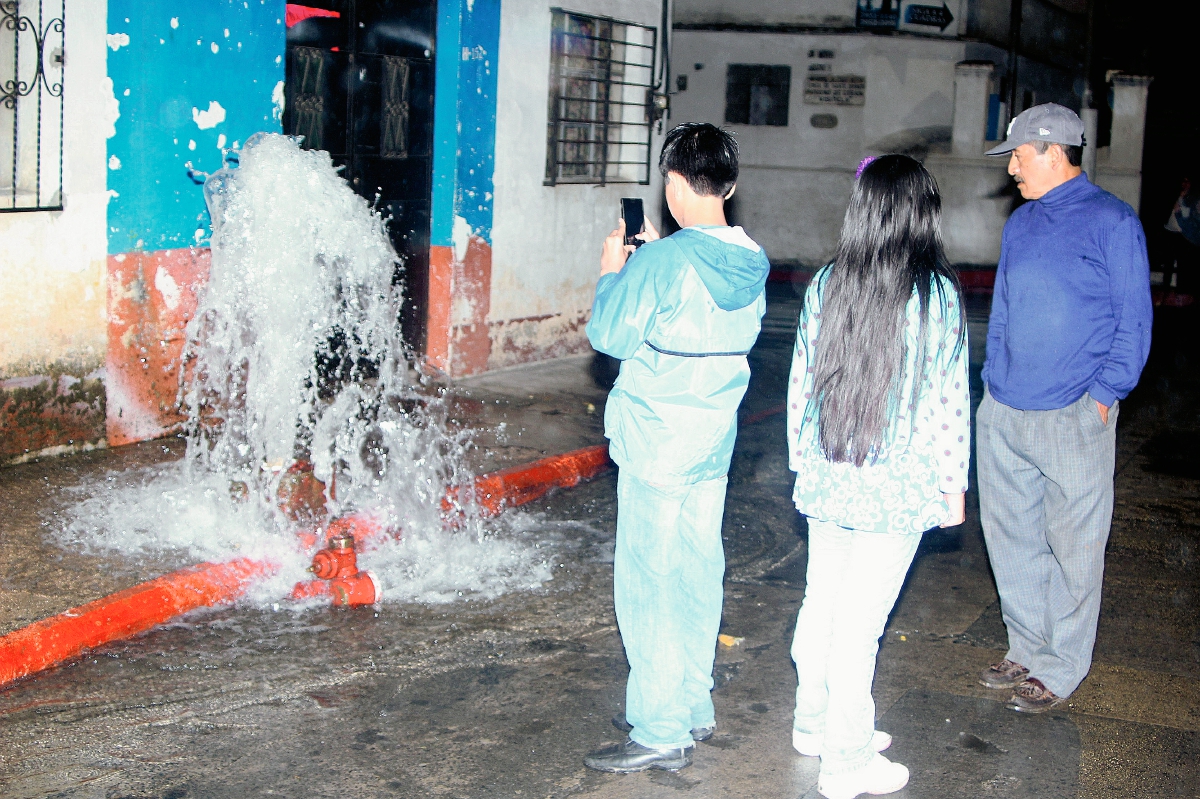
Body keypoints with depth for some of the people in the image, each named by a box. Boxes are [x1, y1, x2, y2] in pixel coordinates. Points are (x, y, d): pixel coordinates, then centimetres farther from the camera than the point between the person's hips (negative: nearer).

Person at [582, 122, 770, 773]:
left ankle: (661, 732, 4)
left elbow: (609, 335, -10)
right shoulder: (751, 265, 3)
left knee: (648, 582, 0)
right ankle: (692, 707, 27)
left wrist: (612, 271, 6)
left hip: (656, 445, -7)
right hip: (715, 444, 8)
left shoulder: (661, 261, -18)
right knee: (697, 574, 16)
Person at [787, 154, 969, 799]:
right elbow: (948, 398, -8)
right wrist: (953, 482, 2)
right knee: (861, 618, 1)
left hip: (826, 479, 5)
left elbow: (801, 380, 6)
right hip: (898, 487, -5)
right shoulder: (936, 294, -12)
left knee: (821, 600, 18)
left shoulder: (826, 284, 0)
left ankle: (814, 723, 34)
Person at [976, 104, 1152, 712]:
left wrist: (1102, 395, -10)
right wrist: (994, 384, 13)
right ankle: (1027, 650, 29)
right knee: (1011, 539, 13)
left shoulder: (1112, 222, -7)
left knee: (1071, 548, 3)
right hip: (1003, 413, 7)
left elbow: (1134, 323, -5)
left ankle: (1060, 669, 16)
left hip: (1072, 417, -6)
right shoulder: (1020, 223, 13)